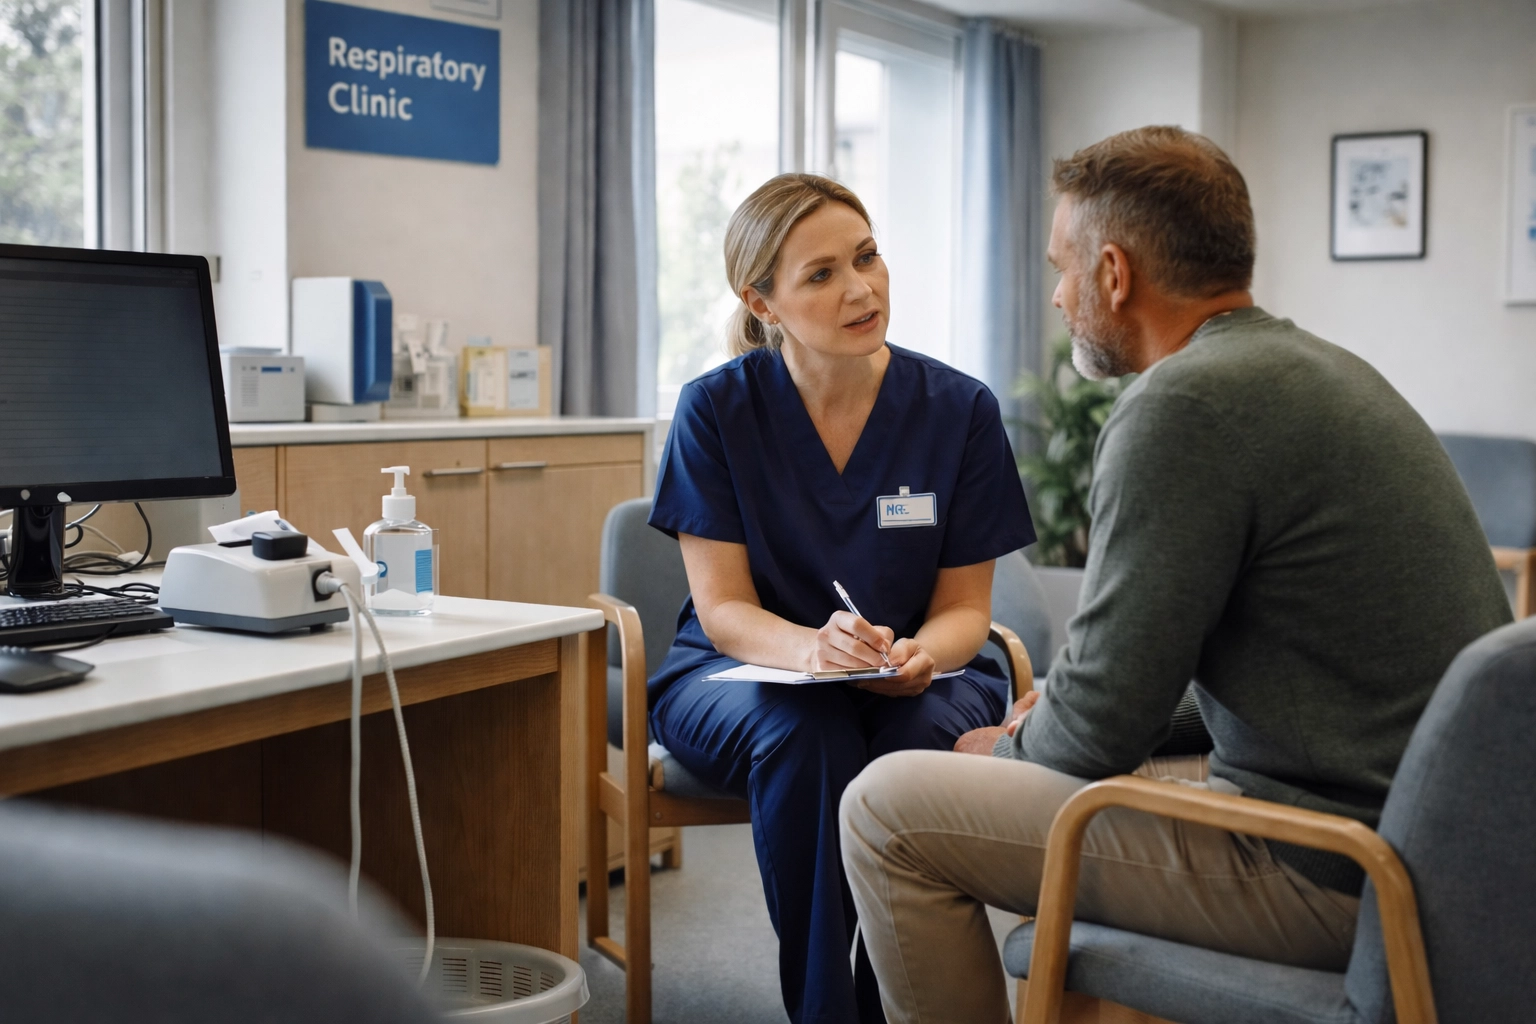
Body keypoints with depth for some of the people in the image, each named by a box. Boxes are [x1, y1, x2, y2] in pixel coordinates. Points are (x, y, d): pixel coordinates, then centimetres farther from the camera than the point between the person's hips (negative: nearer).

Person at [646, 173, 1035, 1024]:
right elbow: (723, 609, -10)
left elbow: (964, 607, -1)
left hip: (911, 675, 1)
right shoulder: (717, 408, -9)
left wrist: (923, 654, -26)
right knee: (805, 736, -35)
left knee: (931, 734, -33)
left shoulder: (960, 408, -6)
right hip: (739, 674, -1)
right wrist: (812, 648, -32)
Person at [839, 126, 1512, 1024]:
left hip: (1326, 873, -10)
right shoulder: (1321, 368, 12)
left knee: (888, 809, -8)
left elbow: (1098, 730, -17)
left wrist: (1003, 750, 4)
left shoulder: (1187, 404, -19)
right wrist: (1048, 720, 16)